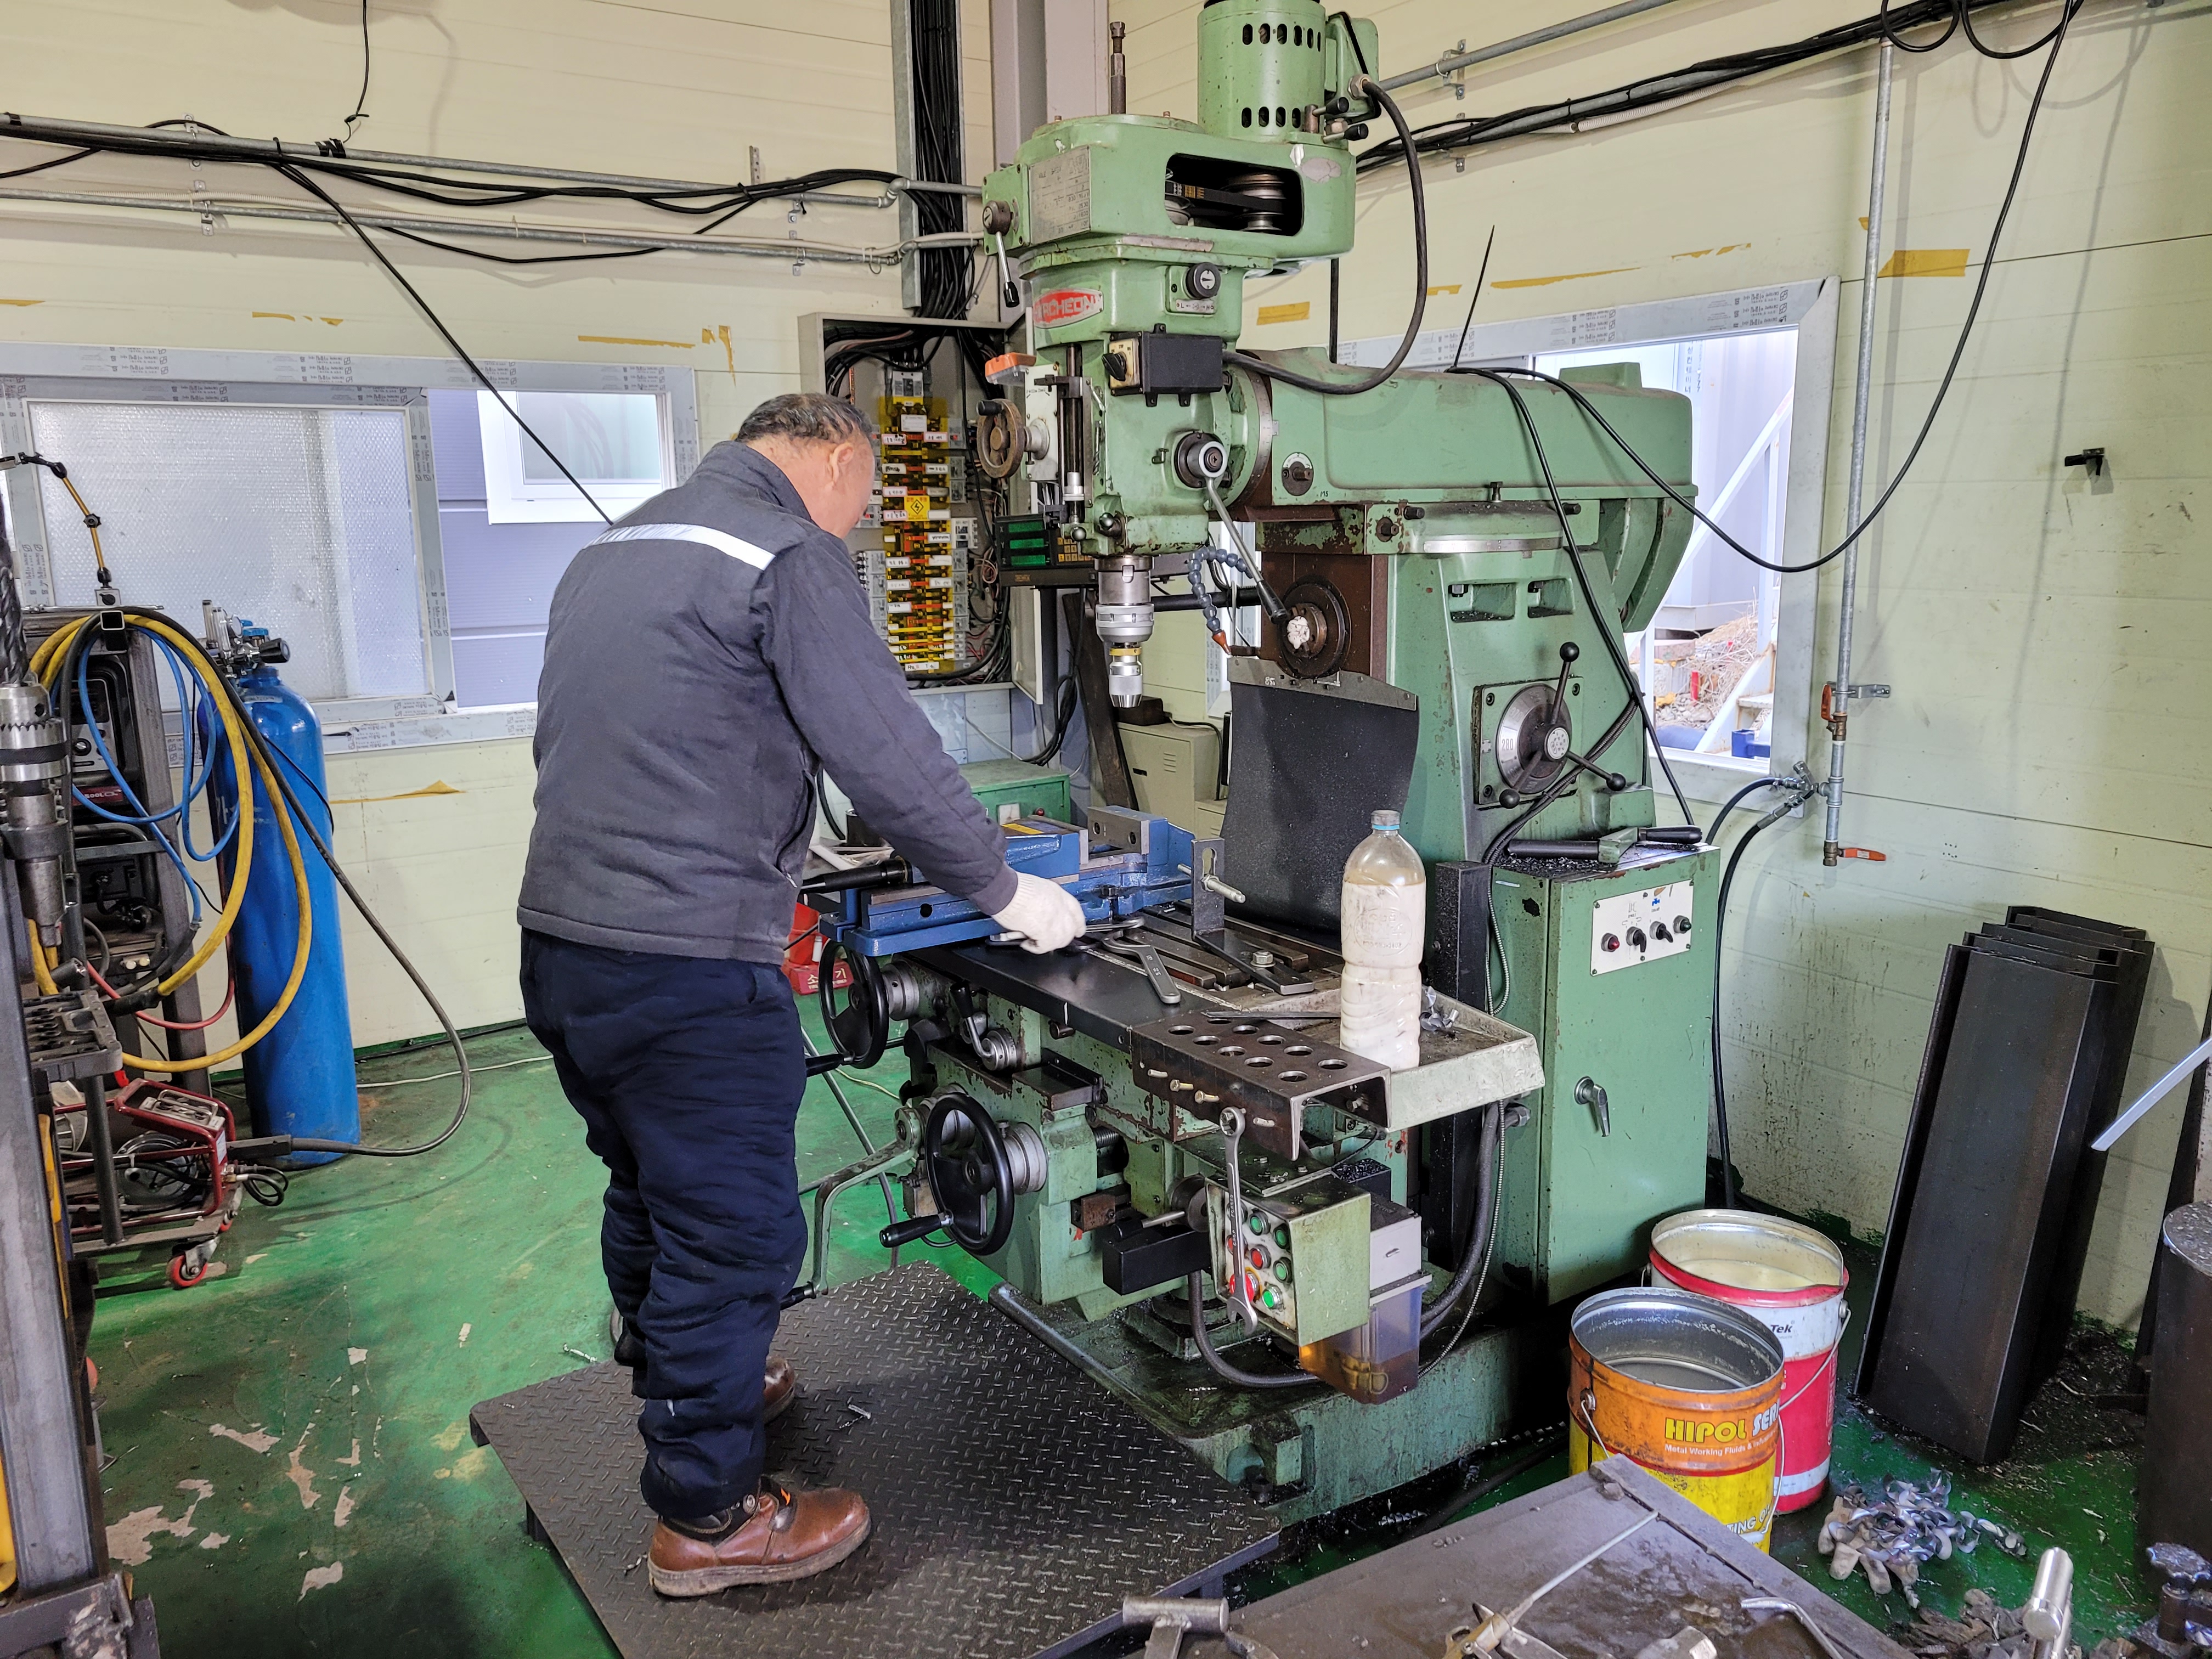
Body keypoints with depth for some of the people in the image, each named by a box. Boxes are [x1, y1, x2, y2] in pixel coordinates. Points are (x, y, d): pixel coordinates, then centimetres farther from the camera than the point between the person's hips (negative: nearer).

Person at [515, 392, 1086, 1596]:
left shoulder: (610, 551, 17)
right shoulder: (791, 556, -11)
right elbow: (893, 760, -15)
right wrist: (1007, 893, -2)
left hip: (559, 945, 9)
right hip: (687, 972, -9)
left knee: (650, 1199, 25)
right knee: (735, 1234, 5)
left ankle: (682, 1396, 45)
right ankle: (707, 1517, 20)